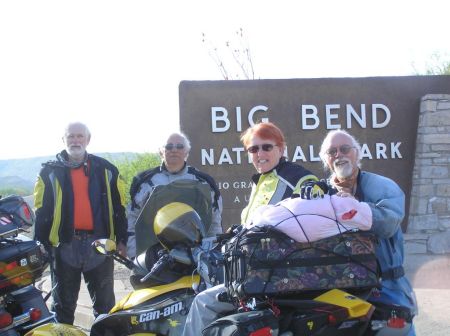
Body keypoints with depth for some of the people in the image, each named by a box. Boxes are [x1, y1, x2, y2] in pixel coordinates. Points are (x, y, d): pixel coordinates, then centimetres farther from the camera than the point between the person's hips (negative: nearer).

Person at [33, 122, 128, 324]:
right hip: (64, 245, -1)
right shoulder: (50, 171, 4)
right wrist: (40, 244, -4)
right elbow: (41, 212, 3)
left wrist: (121, 239, 3)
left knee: (105, 303, 9)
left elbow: (119, 207, 9)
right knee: (63, 303, 8)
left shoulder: (105, 170, 7)